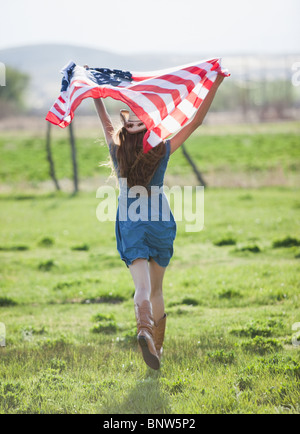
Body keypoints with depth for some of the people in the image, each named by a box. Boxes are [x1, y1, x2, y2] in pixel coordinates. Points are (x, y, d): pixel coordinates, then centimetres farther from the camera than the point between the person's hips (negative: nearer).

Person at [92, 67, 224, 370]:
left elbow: (106, 123, 13)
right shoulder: (162, 152, -8)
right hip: (159, 222, 0)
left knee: (142, 287, -11)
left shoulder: (118, 152, -5)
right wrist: (215, 85, -2)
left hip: (130, 225, 0)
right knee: (157, 290, 16)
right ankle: (157, 346, 24)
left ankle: (145, 330, -39)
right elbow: (196, 122, -4)